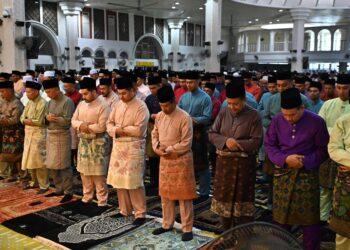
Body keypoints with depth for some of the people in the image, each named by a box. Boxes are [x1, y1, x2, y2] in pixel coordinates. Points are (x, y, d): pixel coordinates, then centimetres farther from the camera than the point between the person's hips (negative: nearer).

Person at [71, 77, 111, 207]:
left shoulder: (103, 106, -14)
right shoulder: (81, 104, 9)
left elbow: (102, 127, -20)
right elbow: (73, 120, 8)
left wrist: (86, 127, -11)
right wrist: (81, 125, -13)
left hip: (98, 143, -7)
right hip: (83, 142, 7)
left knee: (98, 173, -3)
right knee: (84, 171, 14)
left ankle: (102, 199, 8)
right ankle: (87, 196, 28)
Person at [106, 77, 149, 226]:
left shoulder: (141, 107, -11)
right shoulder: (118, 105, 12)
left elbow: (138, 130, -18)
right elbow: (109, 124, 11)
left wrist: (122, 129, -8)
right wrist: (116, 131, -10)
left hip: (133, 148, -7)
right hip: (118, 146, 7)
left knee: (134, 181, -5)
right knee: (119, 179, 12)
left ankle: (140, 213, 6)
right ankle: (124, 210, 25)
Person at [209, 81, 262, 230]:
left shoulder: (253, 116, -7)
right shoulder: (223, 113, 4)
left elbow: (256, 141, -11)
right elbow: (212, 134, 3)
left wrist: (236, 144, -17)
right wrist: (226, 141, -15)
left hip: (244, 163, -4)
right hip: (224, 162, 4)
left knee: (242, 199, 3)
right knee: (224, 196, 12)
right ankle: (227, 233, 29)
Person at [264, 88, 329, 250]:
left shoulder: (316, 122, -8)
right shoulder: (277, 120, -3)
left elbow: (323, 150, -1)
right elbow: (269, 145, 2)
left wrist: (305, 162, -16)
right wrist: (284, 159, -15)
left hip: (307, 174, -2)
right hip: (282, 173, 2)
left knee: (309, 217, 4)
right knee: (280, 214, 12)